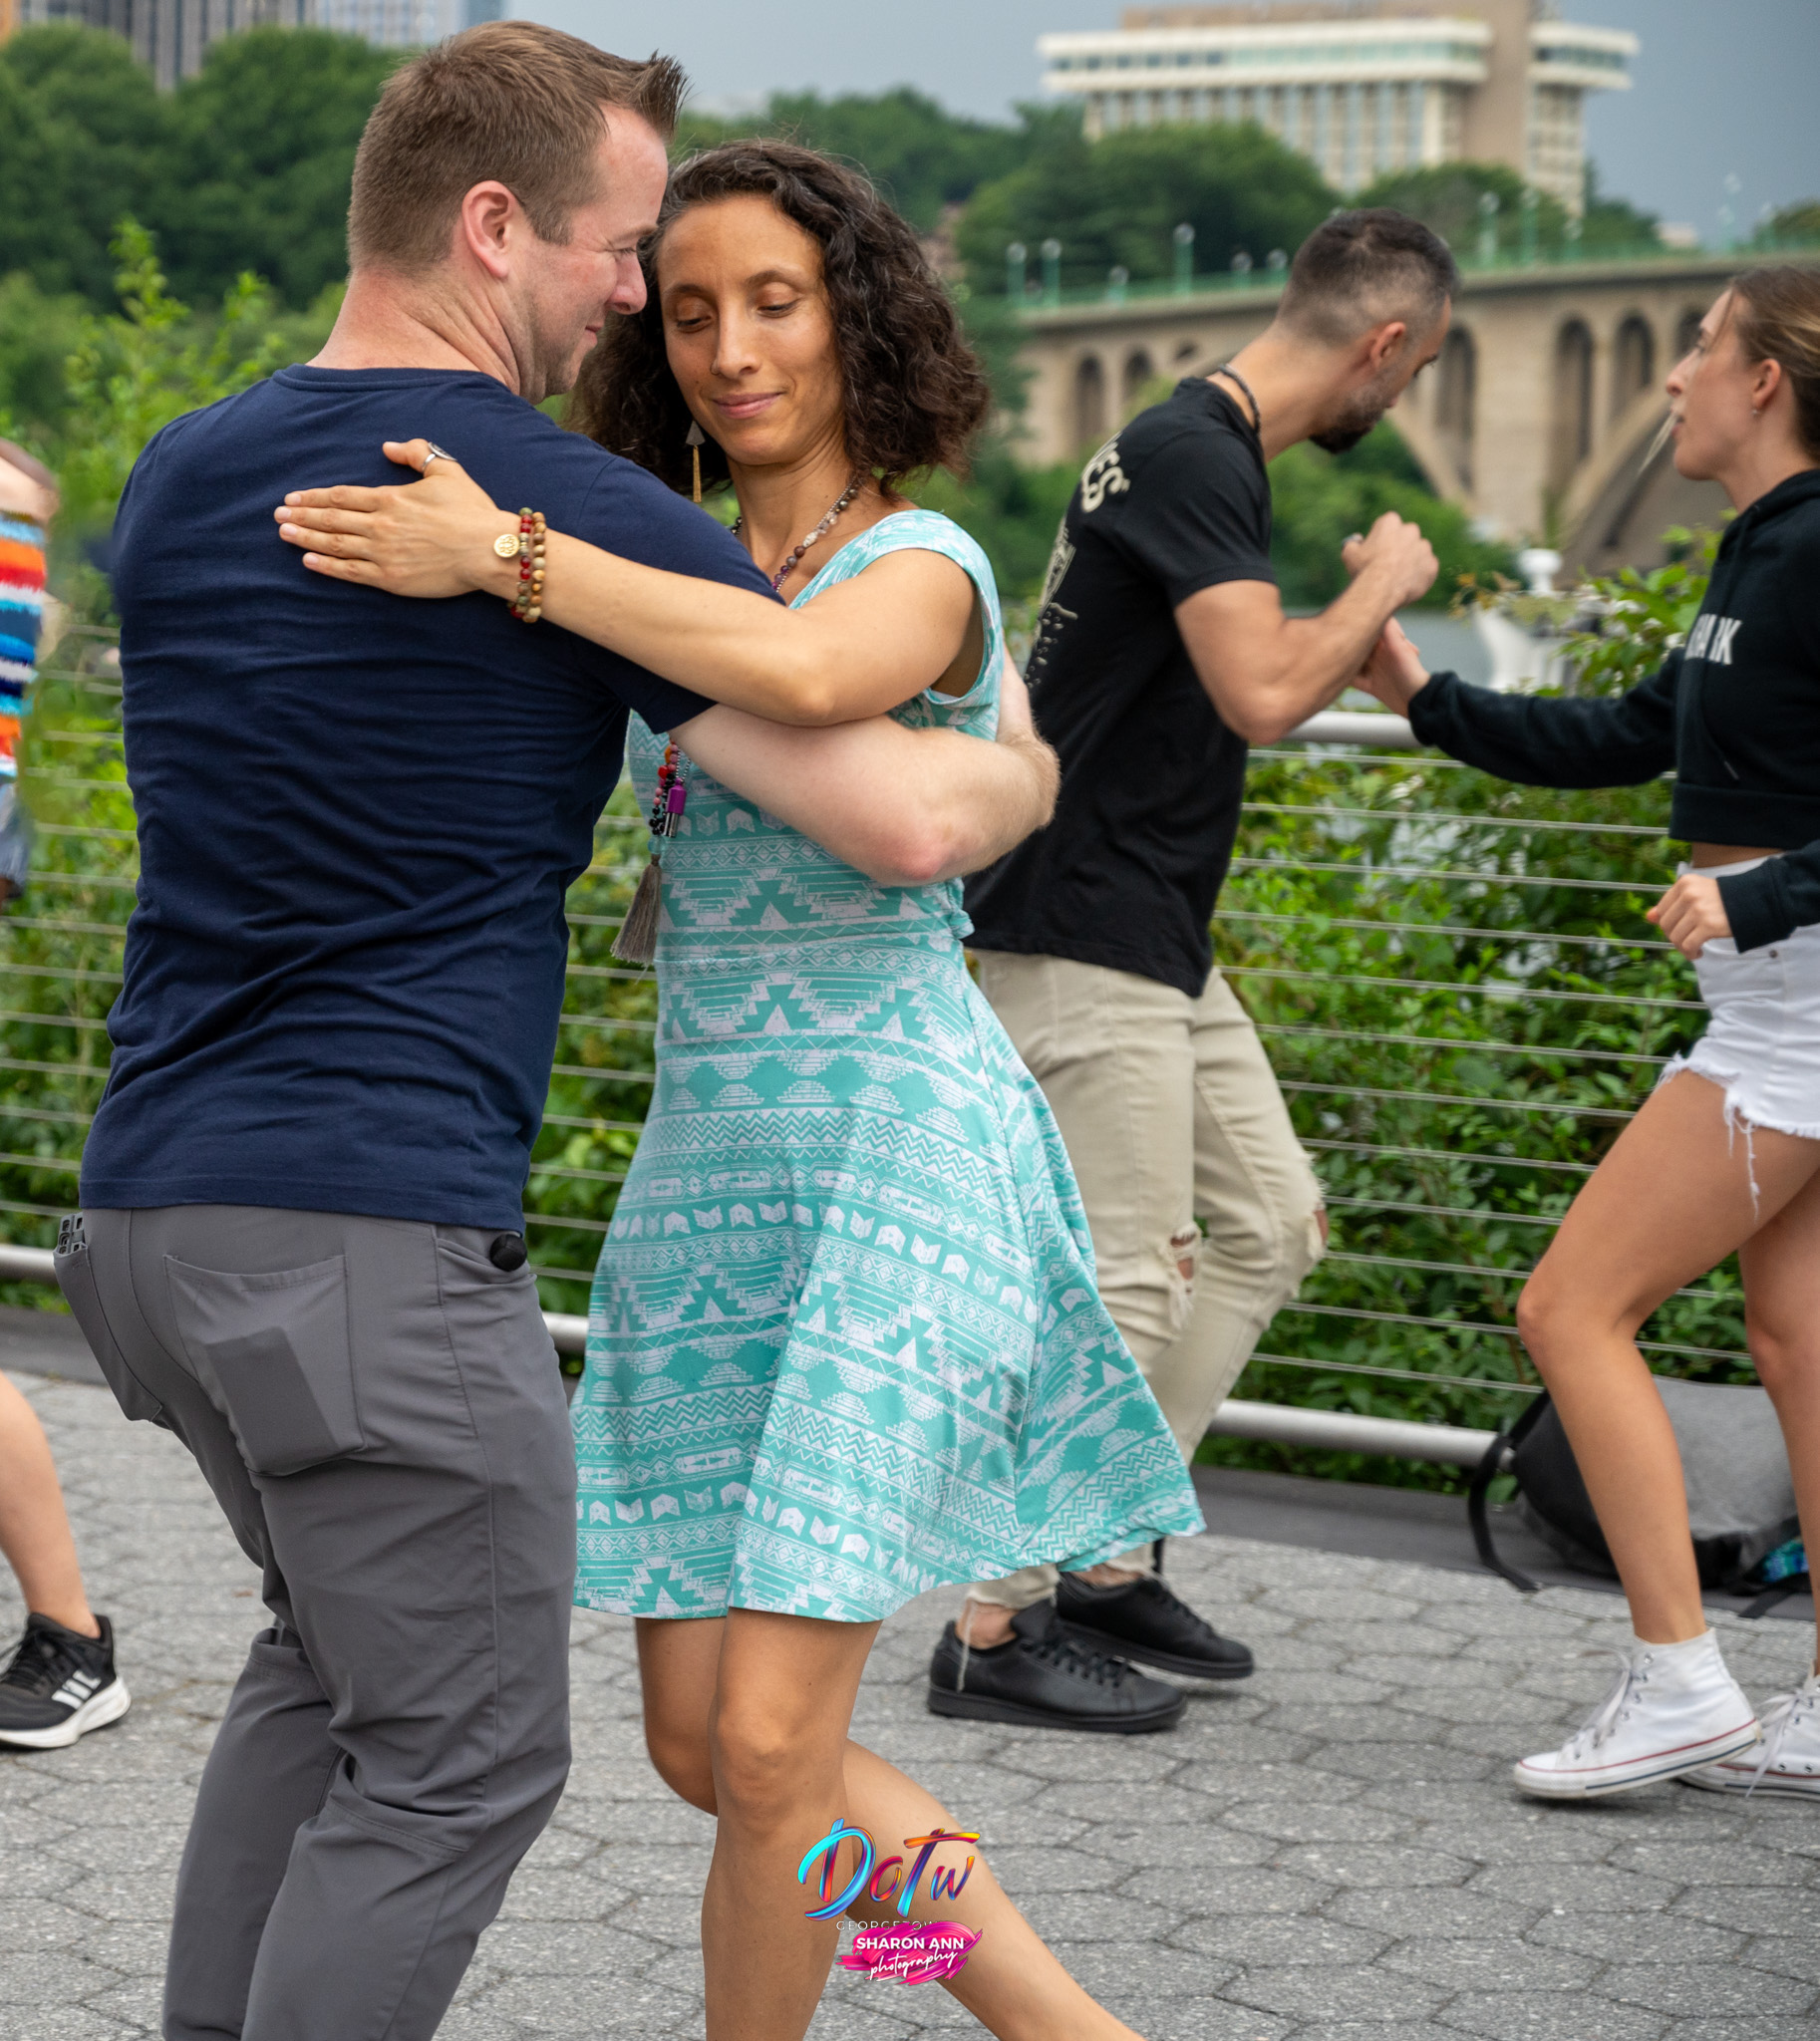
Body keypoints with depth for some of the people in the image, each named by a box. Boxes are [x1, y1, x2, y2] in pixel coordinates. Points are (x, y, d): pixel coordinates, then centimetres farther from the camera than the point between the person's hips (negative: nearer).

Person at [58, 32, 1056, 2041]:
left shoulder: (175, 481, 12)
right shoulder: (580, 516, -10)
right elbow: (906, 817, -11)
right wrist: (1023, 760, 12)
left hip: (153, 1198, 8)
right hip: (374, 1228, -8)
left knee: (332, 1653, 26)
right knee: (457, 1756, 3)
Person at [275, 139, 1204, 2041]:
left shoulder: (923, 567, -8)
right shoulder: (680, 583, 12)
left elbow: (803, 668, -32)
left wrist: (502, 554, -28)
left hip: (893, 1151, -8)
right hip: (702, 1166, 8)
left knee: (770, 1737, -11)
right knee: (700, 1743, 6)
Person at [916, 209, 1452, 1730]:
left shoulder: (1205, 450, 15)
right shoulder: (1194, 457, -18)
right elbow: (1262, 694, -26)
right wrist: (1384, 586, -11)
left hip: (1156, 947, 11)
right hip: (1084, 944, -11)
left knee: (1272, 1228, 13)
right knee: (1120, 1289, -8)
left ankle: (1112, 1558, 19)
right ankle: (992, 1633, 1)